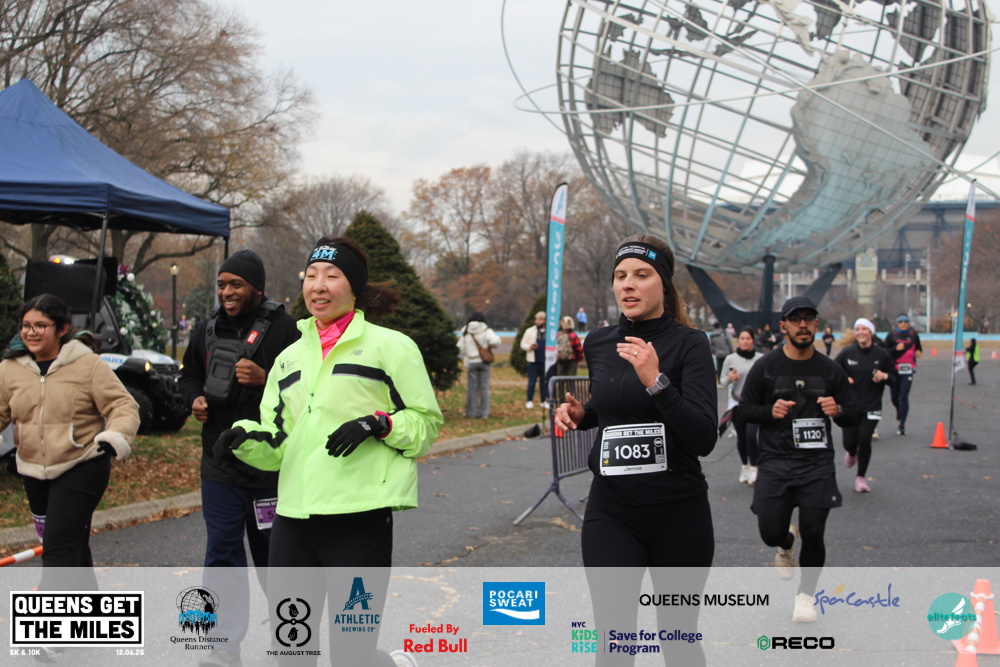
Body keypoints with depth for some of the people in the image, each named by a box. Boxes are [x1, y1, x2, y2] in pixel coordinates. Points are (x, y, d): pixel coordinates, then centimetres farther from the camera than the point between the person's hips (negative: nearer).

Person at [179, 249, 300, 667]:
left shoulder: (283, 329, -11)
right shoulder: (208, 330, 10)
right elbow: (189, 376, 25)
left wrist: (265, 379, -26)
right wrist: (195, 399, 4)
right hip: (219, 463, 5)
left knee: (270, 552, 7)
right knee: (222, 551, 7)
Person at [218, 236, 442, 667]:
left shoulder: (390, 347, 1)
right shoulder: (290, 357, 18)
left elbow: (426, 421, 1)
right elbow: (277, 444, 17)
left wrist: (378, 424, -16)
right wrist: (245, 437, -3)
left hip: (360, 519, -6)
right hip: (292, 519, 6)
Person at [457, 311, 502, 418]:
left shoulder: (466, 332, 4)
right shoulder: (486, 331, -4)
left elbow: (461, 348, 5)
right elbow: (495, 341, -18)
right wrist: (490, 346, 2)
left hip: (471, 362, 1)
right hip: (484, 361, -1)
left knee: (472, 388, 6)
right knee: (484, 387, 4)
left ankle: (472, 413, 7)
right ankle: (485, 413, 4)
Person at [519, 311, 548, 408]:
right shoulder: (530, 331, 5)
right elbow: (523, 344, 6)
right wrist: (530, 347, -14)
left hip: (545, 362, 1)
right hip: (533, 361, -1)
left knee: (544, 382, 8)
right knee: (531, 382, 0)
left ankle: (544, 401, 17)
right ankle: (530, 401, 7)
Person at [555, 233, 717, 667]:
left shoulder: (688, 344, -9)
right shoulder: (598, 344, 5)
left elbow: (704, 439, -19)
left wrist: (656, 382, -28)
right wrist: (579, 414, 4)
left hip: (679, 513, -2)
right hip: (610, 511, 3)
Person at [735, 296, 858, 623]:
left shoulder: (831, 370, 5)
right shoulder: (765, 367, -1)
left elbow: (852, 417, 11)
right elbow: (743, 408, 5)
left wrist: (838, 410, -12)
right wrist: (770, 411, -15)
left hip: (817, 462, 1)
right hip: (775, 461, -1)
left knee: (813, 534, -4)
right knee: (770, 532, -2)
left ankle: (805, 595, 20)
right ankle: (787, 542, 37)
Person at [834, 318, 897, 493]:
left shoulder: (882, 354, -1)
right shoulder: (847, 353, -3)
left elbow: (895, 378, 8)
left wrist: (885, 376, -14)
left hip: (871, 407, 0)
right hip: (850, 405, 0)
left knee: (864, 440, -9)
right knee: (849, 441, -1)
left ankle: (861, 477, 10)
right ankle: (852, 453, 40)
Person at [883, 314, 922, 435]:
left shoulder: (913, 335, 7)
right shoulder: (892, 336, 3)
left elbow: (919, 348, 22)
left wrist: (919, 353, 0)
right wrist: (896, 348, -17)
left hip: (908, 370, -1)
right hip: (894, 369, 1)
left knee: (904, 397, -10)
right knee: (894, 397, 8)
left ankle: (902, 425, -7)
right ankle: (899, 412, 43)